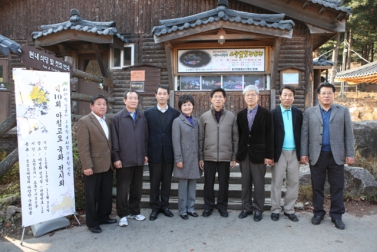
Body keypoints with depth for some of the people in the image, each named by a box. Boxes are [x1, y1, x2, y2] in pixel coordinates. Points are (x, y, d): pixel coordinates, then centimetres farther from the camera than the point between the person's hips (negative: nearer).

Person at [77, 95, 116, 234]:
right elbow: (83, 146, -15)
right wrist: (87, 166, -20)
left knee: (106, 194, 17)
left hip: (107, 165, 7)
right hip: (93, 166, -7)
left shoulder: (107, 121, 12)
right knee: (92, 196, 8)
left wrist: (113, 160, 9)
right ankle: (92, 223, 23)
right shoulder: (84, 121, -10)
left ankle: (103, 217, 34)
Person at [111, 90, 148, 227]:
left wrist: (146, 154, 6)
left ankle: (135, 211, 29)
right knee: (122, 188, 7)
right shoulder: (117, 118, -2)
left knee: (137, 188, 13)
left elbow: (146, 137, 9)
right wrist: (116, 158, -8)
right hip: (124, 159, -3)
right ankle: (123, 214, 21)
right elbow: (114, 140, -5)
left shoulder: (142, 117, 8)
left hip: (139, 159, 3)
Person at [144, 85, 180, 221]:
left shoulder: (175, 113, 3)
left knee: (167, 181, 10)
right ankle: (155, 208, 22)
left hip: (169, 153, 1)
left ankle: (164, 206, 26)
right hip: (154, 152, 0)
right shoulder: (148, 113, 2)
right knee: (154, 181, 8)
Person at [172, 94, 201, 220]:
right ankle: (183, 210, 16)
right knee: (183, 184, 4)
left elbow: (198, 140, 12)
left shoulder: (195, 121, 12)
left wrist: (200, 157, 8)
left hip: (194, 157, 5)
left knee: (193, 183, 11)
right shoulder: (177, 121, -3)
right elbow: (176, 141, -8)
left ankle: (191, 207, 23)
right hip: (184, 157, -5)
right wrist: (178, 159, -13)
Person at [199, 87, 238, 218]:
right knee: (208, 183, 9)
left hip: (225, 156, 0)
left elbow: (235, 138, 4)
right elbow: (201, 139, 3)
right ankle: (208, 206, 25)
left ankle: (222, 206, 26)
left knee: (224, 183, 9)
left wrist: (234, 157, 2)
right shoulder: (204, 117, 2)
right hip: (208, 156, 0)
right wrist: (200, 157, 1)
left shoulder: (231, 116, 2)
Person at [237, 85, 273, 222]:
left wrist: (269, 155, -10)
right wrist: (237, 153, 4)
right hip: (244, 153, 3)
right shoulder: (240, 114, 7)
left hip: (258, 153, -3)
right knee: (245, 183, 11)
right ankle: (247, 208, 23)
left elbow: (269, 136, -6)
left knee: (258, 183, 5)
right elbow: (239, 135, 8)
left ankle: (258, 209, 19)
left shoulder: (266, 114, -3)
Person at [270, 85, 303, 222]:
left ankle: (289, 210, 23)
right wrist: (270, 154, -10)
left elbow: (302, 133, 7)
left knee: (293, 183, 9)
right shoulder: (273, 113, -2)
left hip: (294, 153, 3)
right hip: (279, 153, -3)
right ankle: (275, 210, 18)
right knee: (277, 183, 6)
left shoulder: (298, 113, 8)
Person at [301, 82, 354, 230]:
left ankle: (336, 215, 19)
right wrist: (304, 153, -4)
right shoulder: (309, 112, 5)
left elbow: (348, 134, 4)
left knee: (337, 187, 7)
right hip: (316, 155, 0)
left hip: (336, 155, 0)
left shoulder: (343, 111, 6)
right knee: (317, 186, 8)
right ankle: (318, 212, 22)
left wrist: (350, 154, -2)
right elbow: (304, 134, 2)